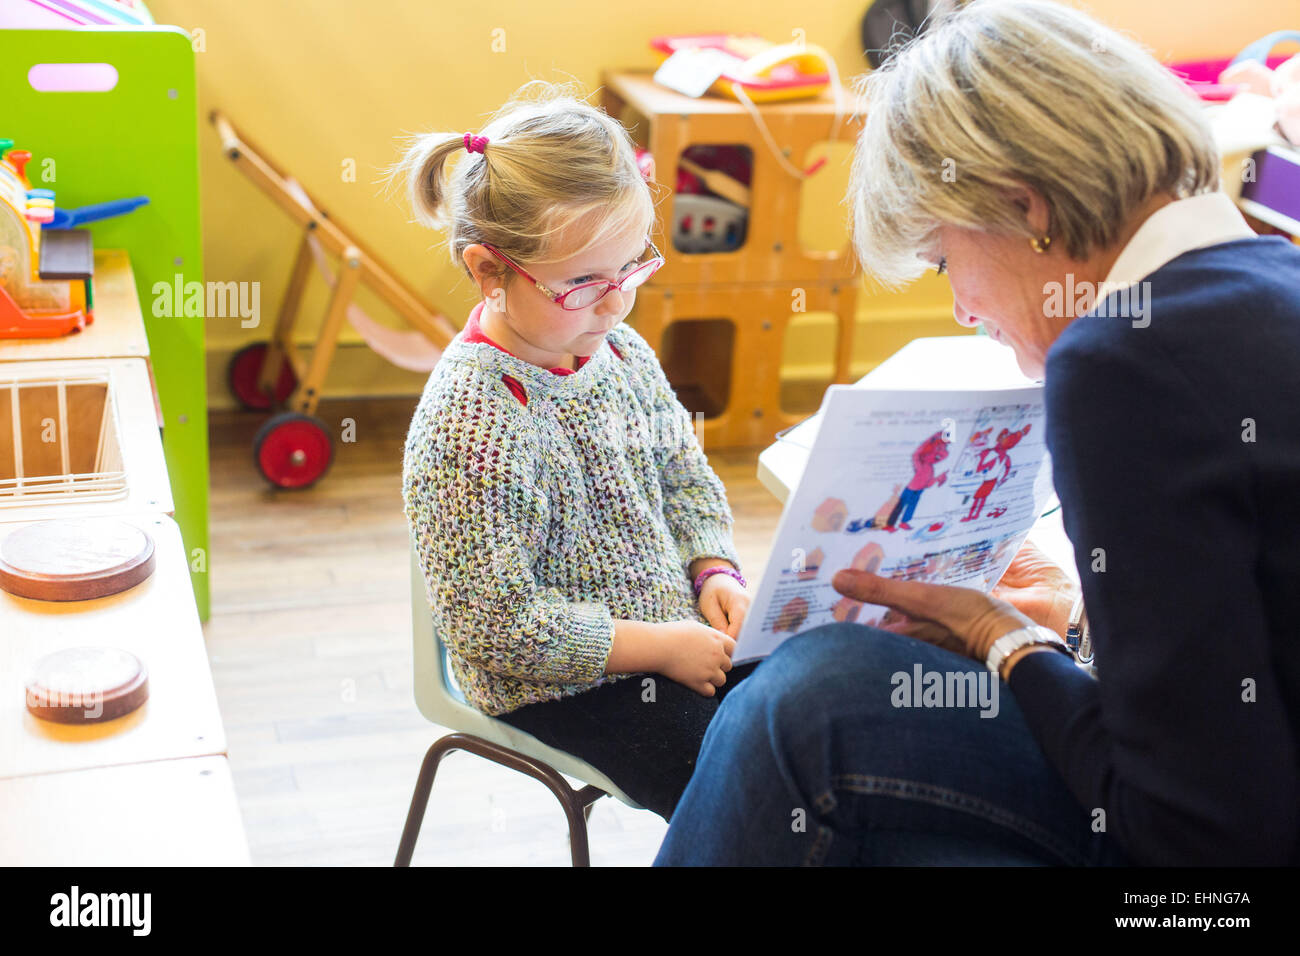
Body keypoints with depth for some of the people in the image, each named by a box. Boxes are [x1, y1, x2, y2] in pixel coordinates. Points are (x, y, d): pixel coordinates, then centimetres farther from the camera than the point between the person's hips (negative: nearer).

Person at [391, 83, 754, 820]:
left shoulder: (622, 350, 0)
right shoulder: (470, 425, -25)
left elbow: (687, 476, 16)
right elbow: (493, 624, -25)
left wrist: (715, 571, -3)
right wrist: (660, 647, -21)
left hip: (673, 630, 8)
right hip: (561, 690, -8)